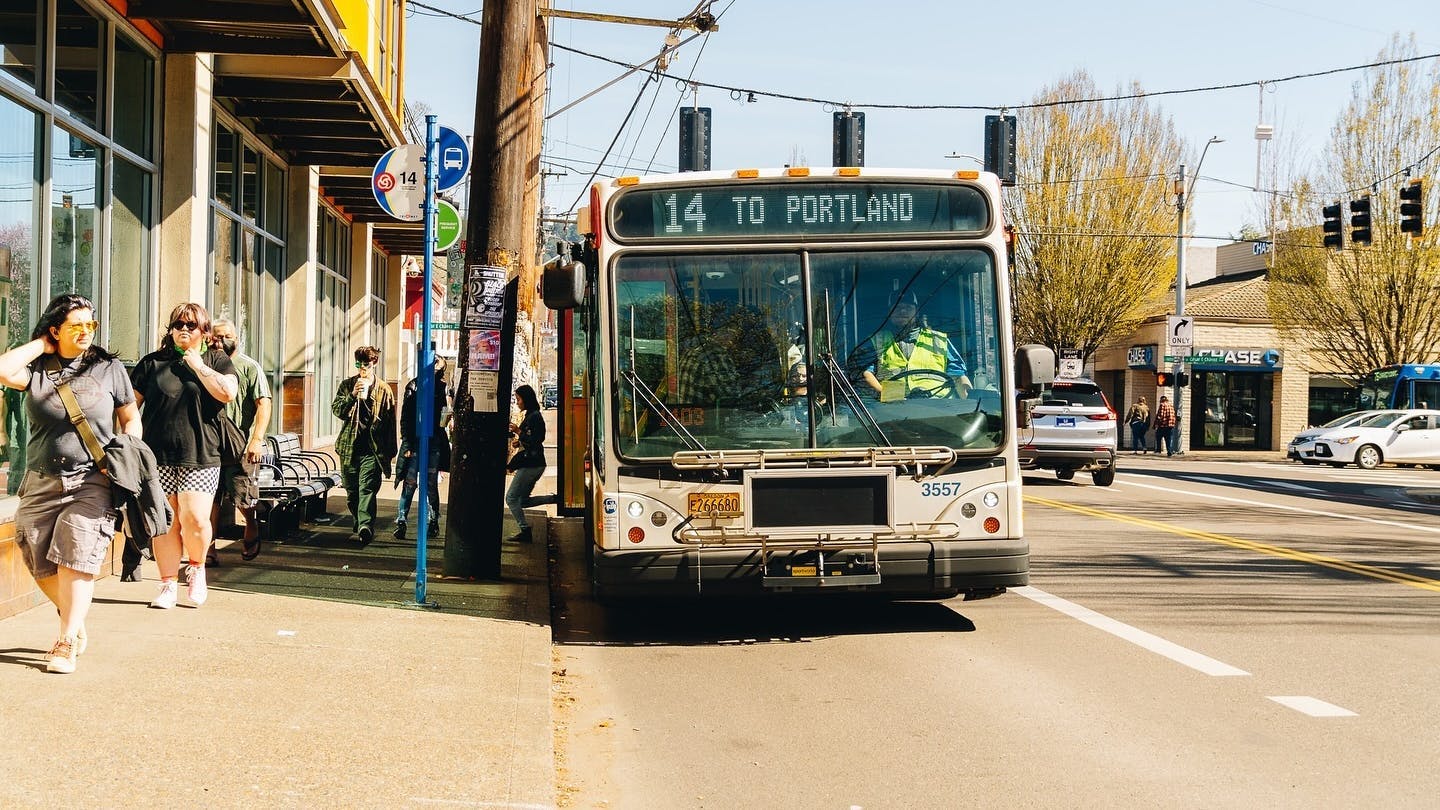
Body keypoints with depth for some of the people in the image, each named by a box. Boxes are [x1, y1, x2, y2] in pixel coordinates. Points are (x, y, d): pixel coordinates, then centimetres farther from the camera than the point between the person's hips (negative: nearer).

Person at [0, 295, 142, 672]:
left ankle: (67, 642, -7)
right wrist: (41, 345, -3)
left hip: (92, 482, -2)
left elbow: (130, 419, 13)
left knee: (76, 560, -13)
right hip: (41, 483, 2)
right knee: (43, 566, 5)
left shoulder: (109, 368, 6)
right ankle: (75, 621, 29)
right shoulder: (37, 368, 6)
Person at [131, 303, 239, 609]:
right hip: (158, 457, 2)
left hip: (200, 457, -2)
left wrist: (197, 365, -5)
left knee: (195, 519, -12)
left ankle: (197, 568, 15)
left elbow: (227, 393, -11)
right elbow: (130, 404, 13)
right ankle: (169, 584, 12)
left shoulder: (218, 362, 9)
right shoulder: (152, 362, 12)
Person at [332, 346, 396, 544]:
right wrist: (352, 396, -13)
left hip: (372, 449, -3)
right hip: (349, 447, 3)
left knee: (367, 489, -17)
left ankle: (366, 526, -30)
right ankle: (360, 528, 20)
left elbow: (390, 421, 9)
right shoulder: (347, 385, 12)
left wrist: (390, 451, 7)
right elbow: (337, 410, 3)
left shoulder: (384, 390, 6)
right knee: (352, 493, 8)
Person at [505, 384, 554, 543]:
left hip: (531, 465, -10)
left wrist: (518, 432, -16)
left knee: (511, 498, -5)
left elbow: (534, 442, -22)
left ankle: (525, 531, -4)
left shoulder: (534, 417, -15)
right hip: (531, 464, 10)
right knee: (523, 500, 14)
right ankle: (554, 499, 9)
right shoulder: (530, 415, 16)